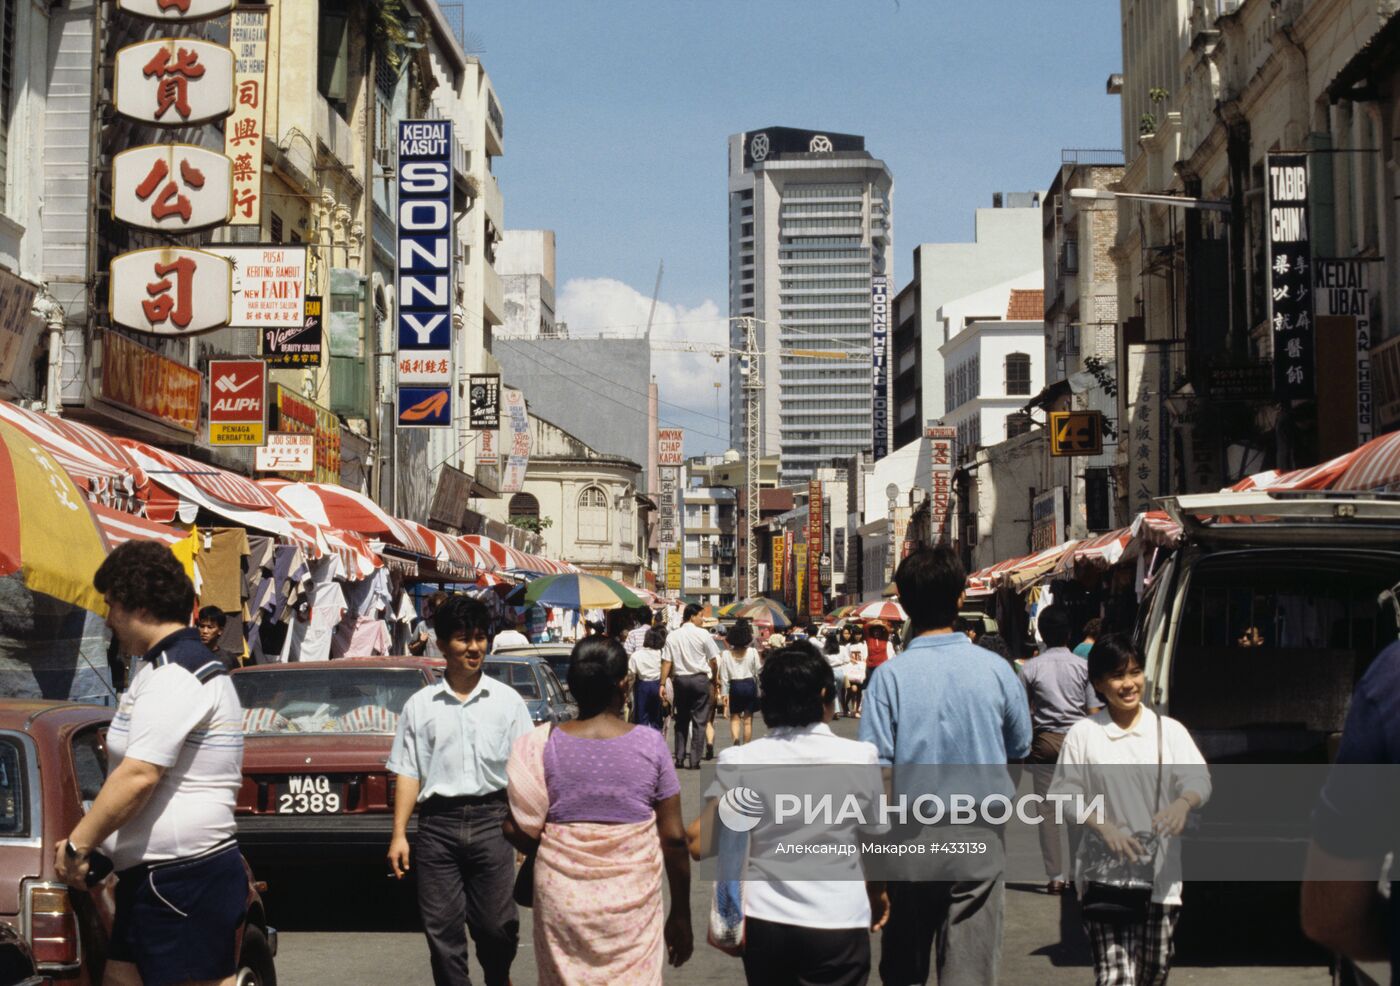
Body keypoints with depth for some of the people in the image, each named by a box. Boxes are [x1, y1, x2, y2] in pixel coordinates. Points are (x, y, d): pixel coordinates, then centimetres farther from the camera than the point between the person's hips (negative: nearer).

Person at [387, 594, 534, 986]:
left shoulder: (507, 700, 6)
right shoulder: (420, 705, 6)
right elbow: (407, 772, 6)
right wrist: (399, 835, 0)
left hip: (492, 820, 0)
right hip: (438, 822, 0)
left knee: (496, 925, 4)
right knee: (443, 930, 2)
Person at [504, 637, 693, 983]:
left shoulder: (543, 745, -6)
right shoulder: (650, 744, -6)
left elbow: (518, 830, -5)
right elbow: (673, 838, -4)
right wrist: (681, 914, 7)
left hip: (562, 896, 1)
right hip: (633, 896, 0)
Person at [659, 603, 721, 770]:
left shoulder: (673, 636, 1)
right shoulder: (703, 634, -8)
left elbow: (667, 662, -2)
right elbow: (713, 660, -3)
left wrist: (663, 683, 2)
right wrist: (714, 679, 11)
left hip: (680, 680, 3)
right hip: (700, 679, -3)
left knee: (681, 720, 14)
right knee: (699, 721, 2)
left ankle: (680, 758, 15)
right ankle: (694, 761, -2)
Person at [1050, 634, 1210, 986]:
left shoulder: (1169, 730, 5)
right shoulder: (1083, 734, 1)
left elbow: (1198, 779, -3)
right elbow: (1063, 795, 1)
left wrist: (1184, 802, -27)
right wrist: (1103, 826, -15)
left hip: (1160, 873, 3)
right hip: (1105, 874, -2)